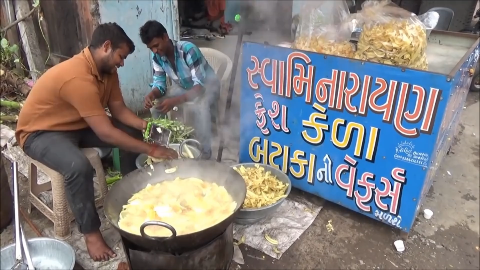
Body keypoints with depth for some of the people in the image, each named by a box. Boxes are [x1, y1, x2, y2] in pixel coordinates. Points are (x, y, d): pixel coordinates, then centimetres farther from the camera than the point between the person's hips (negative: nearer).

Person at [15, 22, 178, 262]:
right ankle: (90, 232, -14)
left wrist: (146, 125, -20)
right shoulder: (77, 77, -35)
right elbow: (106, 133, -36)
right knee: (79, 167, -36)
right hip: (40, 132, -8)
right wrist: (151, 150, -31)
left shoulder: (107, 70, -6)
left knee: (132, 134, -2)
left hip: (78, 125, 9)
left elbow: (119, 110, -2)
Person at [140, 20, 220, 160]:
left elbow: (200, 85, -37)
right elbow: (159, 83, -8)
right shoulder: (156, 57, -13)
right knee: (155, 105, -12)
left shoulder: (188, 50, -33)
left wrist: (176, 101, -51)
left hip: (207, 85, -6)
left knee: (200, 107, -39)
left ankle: (205, 153, -24)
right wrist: (151, 95, -33)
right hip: (183, 87, 7)